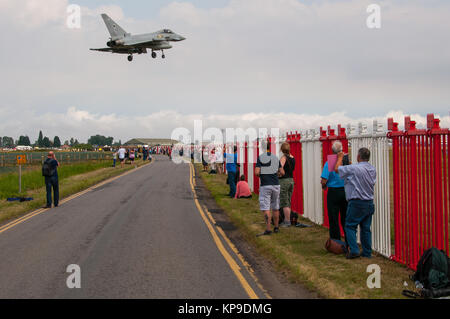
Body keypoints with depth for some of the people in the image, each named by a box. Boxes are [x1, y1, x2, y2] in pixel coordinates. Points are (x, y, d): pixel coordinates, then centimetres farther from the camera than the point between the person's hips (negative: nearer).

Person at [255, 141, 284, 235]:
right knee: (275, 208, 17)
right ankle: (276, 227, 24)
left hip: (265, 186, -4)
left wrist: (259, 174, 10)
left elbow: (257, 172, -14)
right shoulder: (275, 158, 7)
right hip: (275, 185, 4)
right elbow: (282, 173, 8)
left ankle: (268, 228, -17)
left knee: (265, 208, -5)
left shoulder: (260, 158, -6)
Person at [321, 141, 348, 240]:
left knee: (333, 220, 6)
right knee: (345, 219, 13)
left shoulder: (329, 163, -13)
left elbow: (324, 181, -16)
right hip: (346, 192, 3)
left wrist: (324, 186, 6)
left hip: (333, 192, -3)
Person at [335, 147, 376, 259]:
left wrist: (340, 157, 13)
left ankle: (354, 250, -6)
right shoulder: (373, 169, 6)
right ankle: (367, 252, 13)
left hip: (356, 203, -6)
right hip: (369, 203, 6)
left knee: (350, 226, 3)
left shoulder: (354, 169, -15)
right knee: (366, 228, 11)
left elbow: (337, 168, -5)